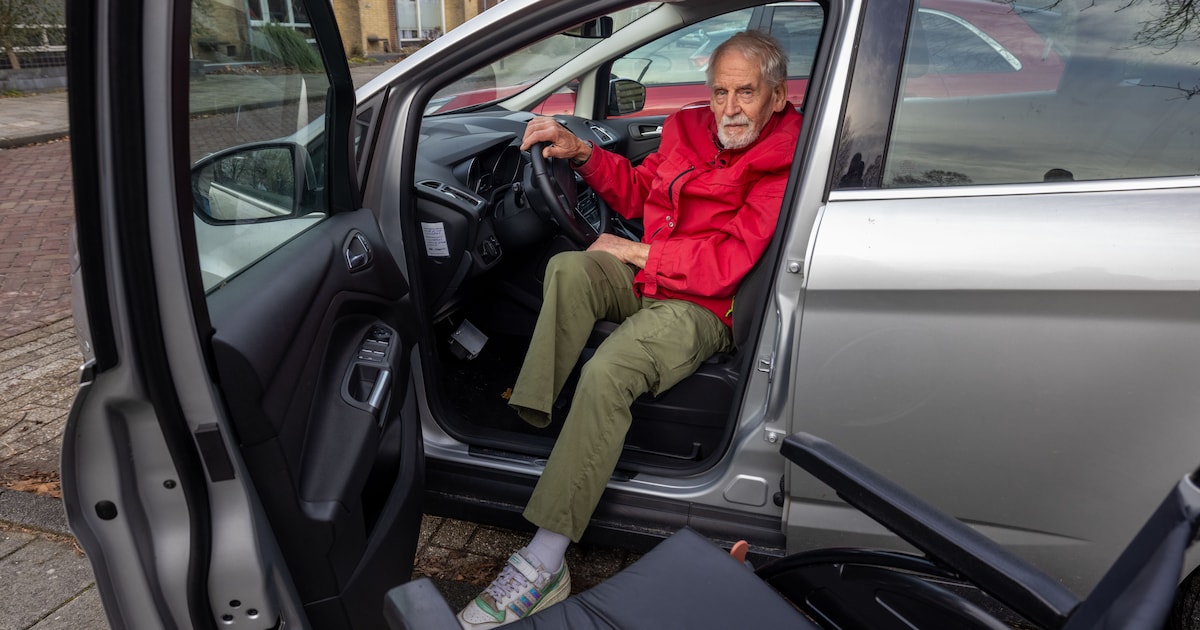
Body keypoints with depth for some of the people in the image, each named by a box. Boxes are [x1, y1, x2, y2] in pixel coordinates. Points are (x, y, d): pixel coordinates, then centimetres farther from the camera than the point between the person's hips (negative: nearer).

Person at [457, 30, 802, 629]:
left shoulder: (785, 164, -12)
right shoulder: (689, 128, 9)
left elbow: (731, 259, -20)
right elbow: (638, 192, 19)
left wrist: (635, 251, -13)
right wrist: (583, 152, 3)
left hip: (703, 309, -7)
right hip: (646, 282, 7)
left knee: (605, 374, -32)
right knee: (568, 269, -24)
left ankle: (544, 563, -29)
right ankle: (527, 422, -27)